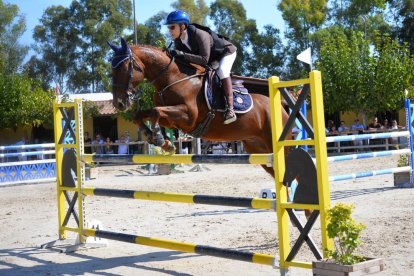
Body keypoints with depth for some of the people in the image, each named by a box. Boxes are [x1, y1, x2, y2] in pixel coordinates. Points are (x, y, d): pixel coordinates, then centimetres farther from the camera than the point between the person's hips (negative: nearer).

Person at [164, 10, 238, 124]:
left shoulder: (200, 35, -38)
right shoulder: (178, 41, -15)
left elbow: (204, 60, -44)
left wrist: (182, 54, -50)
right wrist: (172, 55, -30)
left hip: (226, 51, -8)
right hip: (212, 58, 8)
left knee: (222, 71, -34)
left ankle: (230, 109, -37)